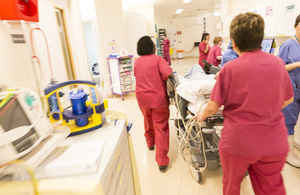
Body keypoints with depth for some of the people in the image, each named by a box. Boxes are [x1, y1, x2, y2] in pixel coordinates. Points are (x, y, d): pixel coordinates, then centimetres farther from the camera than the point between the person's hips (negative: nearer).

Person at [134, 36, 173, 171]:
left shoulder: (136, 62, 5)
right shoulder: (157, 59, -10)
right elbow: (168, 73, -23)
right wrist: (162, 78, -2)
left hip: (142, 98, 5)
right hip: (158, 99, -5)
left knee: (148, 121, 26)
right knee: (161, 127, 0)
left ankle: (150, 143, 49)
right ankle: (162, 161, 3)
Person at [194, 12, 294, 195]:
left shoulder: (230, 68, -18)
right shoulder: (278, 62, -4)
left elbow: (213, 106, -13)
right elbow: (288, 99, 9)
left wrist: (202, 115, 8)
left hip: (238, 142, -3)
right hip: (274, 143, 4)